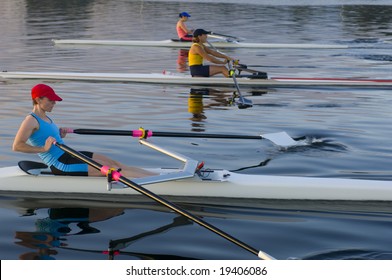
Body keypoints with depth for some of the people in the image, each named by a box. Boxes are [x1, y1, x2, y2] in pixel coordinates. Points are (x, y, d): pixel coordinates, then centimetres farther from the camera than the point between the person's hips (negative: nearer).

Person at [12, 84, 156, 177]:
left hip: (68, 155, 10)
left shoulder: (45, 118, 16)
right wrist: (44, 148, -23)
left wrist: (59, 135, 8)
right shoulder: (31, 121, -12)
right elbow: (16, 146, -22)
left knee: (113, 162, -1)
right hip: (60, 165, -10)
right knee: (110, 169, -15)